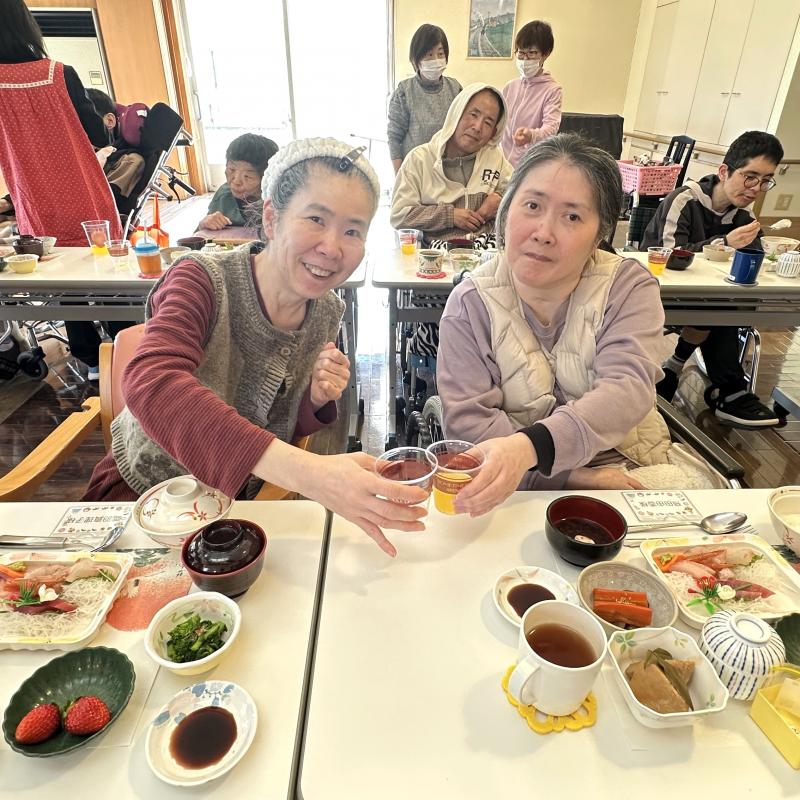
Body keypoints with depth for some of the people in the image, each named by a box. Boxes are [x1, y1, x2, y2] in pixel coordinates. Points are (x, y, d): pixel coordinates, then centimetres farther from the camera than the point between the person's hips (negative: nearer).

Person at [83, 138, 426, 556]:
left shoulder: (326, 312, -7)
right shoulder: (203, 280, -23)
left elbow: (285, 429, 4)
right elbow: (150, 383, -43)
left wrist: (317, 400, -20)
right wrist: (304, 470, -54)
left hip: (238, 497, 4)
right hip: (143, 490, -4)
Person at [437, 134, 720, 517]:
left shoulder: (629, 286, -6)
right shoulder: (470, 303, -8)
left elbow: (627, 390, -22)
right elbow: (468, 420, -15)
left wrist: (530, 447, -41)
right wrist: (580, 478, -23)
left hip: (631, 466, 1)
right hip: (518, 487, 0)